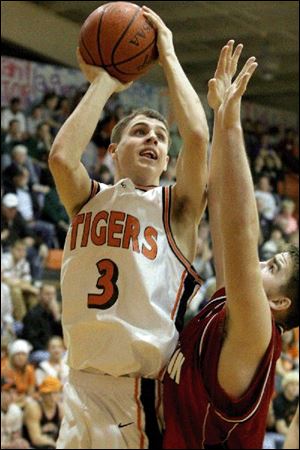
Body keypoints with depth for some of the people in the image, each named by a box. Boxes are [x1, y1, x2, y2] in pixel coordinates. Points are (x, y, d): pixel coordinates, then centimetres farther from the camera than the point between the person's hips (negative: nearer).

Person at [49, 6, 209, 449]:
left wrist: (168, 55, 0)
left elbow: (198, 137, -12)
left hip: (147, 394, -2)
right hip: (84, 389, 3)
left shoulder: (176, 208, 5)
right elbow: (61, 156, -9)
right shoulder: (88, 201, 12)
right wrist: (103, 83, 2)